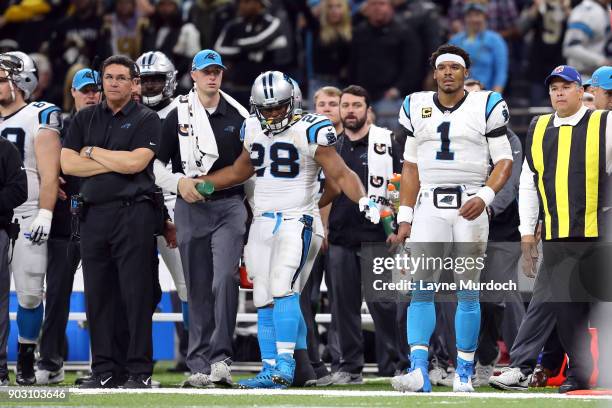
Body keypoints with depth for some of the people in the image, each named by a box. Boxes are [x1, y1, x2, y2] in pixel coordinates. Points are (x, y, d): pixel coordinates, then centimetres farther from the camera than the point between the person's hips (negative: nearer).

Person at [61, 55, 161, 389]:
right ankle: (104, 371, 11)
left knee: (137, 295, -5)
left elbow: (135, 162, -13)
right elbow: (67, 163, 2)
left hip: (132, 213, -5)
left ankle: (140, 371, -3)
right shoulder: (85, 119, 14)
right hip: (93, 215, 5)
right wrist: (115, 163, -5)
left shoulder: (146, 120, 2)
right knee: (98, 295, 6)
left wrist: (92, 152, -1)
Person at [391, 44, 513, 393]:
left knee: (468, 291, 1)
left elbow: (504, 162, 0)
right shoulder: (416, 108, 10)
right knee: (422, 287, -8)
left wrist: (485, 197, -17)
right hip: (430, 206, 2)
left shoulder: (486, 107, 0)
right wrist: (405, 217, 9)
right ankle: (419, 371, -15)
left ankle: (464, 374, 7)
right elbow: (411, 167, 15)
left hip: (470, 205, -2)